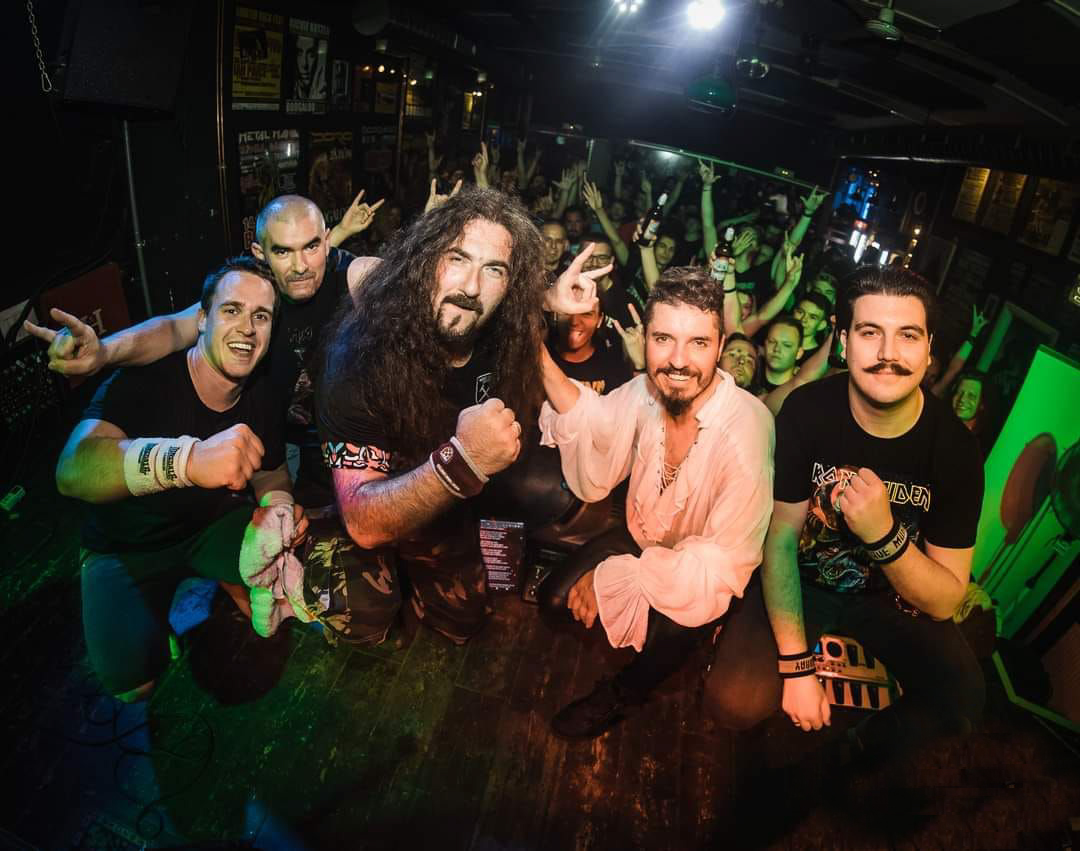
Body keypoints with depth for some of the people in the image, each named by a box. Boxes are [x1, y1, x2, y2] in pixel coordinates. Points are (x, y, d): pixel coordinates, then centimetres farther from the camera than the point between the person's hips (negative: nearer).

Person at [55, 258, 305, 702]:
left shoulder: (260, 394, -12)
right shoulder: (145, 378, -28)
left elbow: (270, 469, 3)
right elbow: (71, 471, -44)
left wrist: (278, 499, -22)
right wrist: (187, 459, -63)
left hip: (214, 523, 4)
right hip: (127, 546, -3)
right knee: (133, 682, -19)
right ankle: (153, 627, 14)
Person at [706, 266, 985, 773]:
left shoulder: (955, 447, -18)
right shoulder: (808, 410, -19)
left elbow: (944, 603, -15)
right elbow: (782, 536, -14)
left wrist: (884, 535, -36)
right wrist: (795, 666, -19)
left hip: (894, 595, 2)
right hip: (804, 579, -1)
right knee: (734, 704, -20)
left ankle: (865, 748, 12)